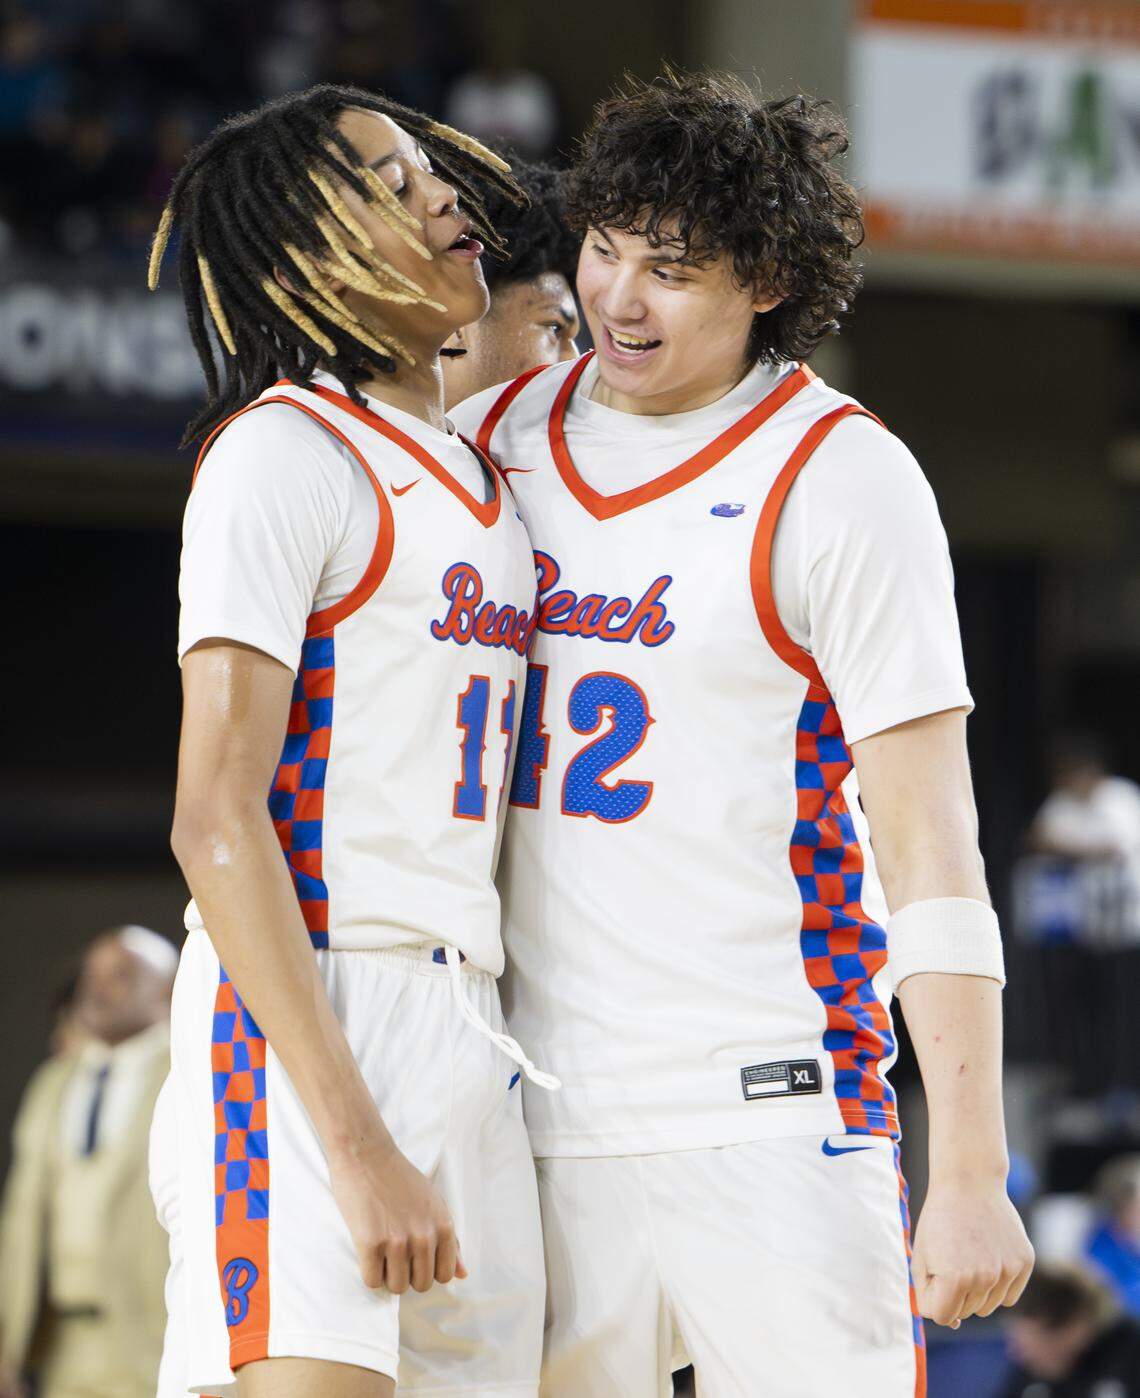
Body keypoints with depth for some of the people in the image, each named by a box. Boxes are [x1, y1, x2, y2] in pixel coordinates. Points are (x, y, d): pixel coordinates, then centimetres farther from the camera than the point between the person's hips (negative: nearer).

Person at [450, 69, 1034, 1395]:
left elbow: (929, 838, -8)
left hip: (773, 1114, -4)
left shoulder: (842, 478, -5)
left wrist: (970, 1173, -14)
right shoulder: (485, 436, 9)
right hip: (536, 1121, 4)